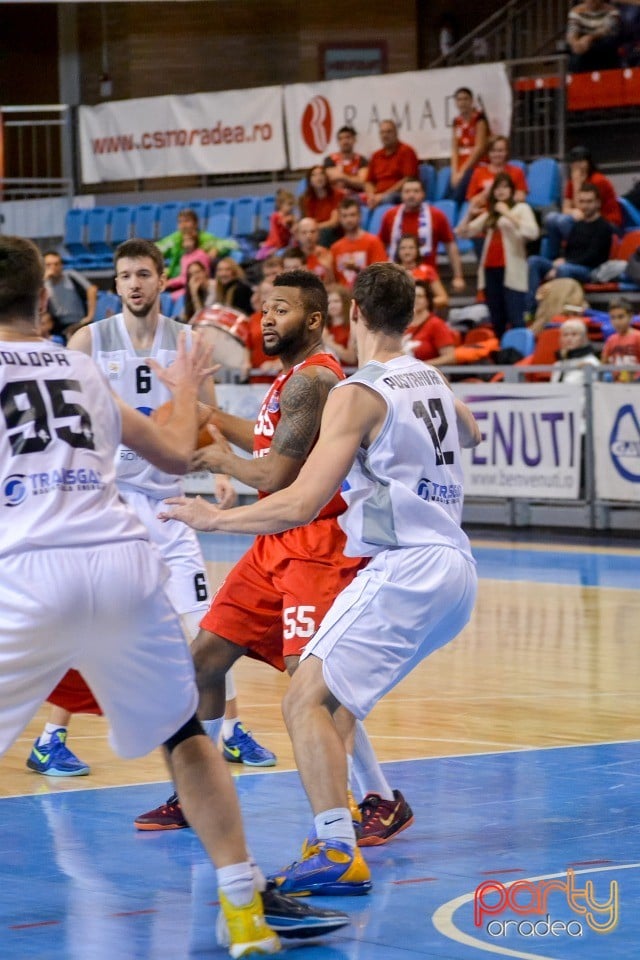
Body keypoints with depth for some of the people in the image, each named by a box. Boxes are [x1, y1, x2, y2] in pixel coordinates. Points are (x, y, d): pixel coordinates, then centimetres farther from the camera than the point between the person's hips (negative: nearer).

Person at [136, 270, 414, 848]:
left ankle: (384, 802, -6)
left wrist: (223, 459, -4)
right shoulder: (293, 377, 14)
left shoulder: (312, 379, -18)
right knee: (205, 658, 10)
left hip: (320, 546, -10)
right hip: (279, 545, 10)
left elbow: (274, 476, -22)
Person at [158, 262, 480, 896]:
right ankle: (334, 833, 18)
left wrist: (215, 518, -5)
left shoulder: (358, 393, -10)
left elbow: (303, 503, -16)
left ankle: (339, 854, -21)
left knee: (306, 699, -12)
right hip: (455, 566, 9)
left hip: (405, 570, -9)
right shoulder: (431, 380, 14)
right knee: (331, 692, 23)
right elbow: (471, 436, 39)